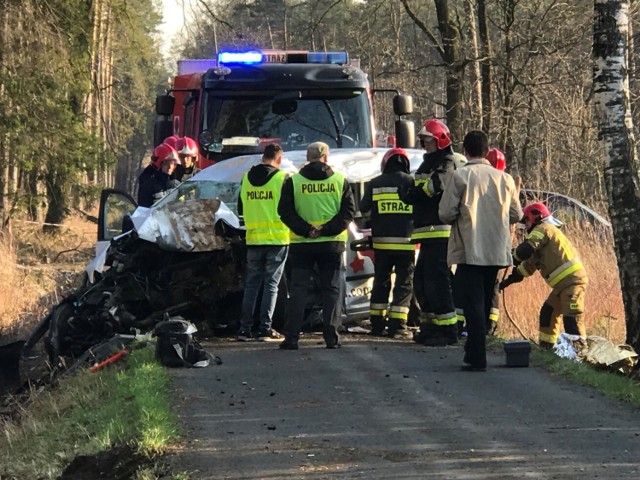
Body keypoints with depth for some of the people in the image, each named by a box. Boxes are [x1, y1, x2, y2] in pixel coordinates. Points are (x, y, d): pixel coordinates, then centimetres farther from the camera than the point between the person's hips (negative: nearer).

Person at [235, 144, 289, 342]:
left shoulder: (247, 178, 5)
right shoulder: (282, 178, -9)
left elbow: (240, 210, 14)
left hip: (254, 238, 4)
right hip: (277, 238, -4)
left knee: (251, 284, 10)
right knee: (271, 284, 0)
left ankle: (245, 328, 6)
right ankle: (265, 329, -4)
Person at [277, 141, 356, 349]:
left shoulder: (293, 181, 0)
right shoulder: (340, 181, 2)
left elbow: (285, 211, -6)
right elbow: (349, 211, -5)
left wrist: (306, 230, -9)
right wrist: (327, 230, -10)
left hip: (301, 244, 0)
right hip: (332, 245, 0)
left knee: (298, 290, 3)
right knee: (332, 290, 6)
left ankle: (291, 337, -2)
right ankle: (331, 336, 1)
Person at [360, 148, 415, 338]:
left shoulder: (374, 185, 3)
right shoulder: (413, 183, -3)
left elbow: (364, 210, 6)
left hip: (381, 242, 2)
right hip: (405, 242, -2)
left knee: (381, 281, 14)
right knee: (404, 283, 2)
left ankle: (377, 325, 15)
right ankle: (397, 326, -6)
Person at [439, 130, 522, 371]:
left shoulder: (459, 176, -8)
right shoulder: (504, 178, 4)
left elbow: (446, 213, -11)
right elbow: (516, 215, 10)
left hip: (469, 251, -4)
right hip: (497, 252, 4)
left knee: (473, 304, -2)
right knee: (485, 303, 16)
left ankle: (477, 358, -8)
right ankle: (474, 351, 23)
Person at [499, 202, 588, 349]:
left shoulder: (543, 229, -4)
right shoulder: (548, 232, 27)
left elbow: (526, 250, -18)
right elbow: (529, 265, 31)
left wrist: (512, 258, 4)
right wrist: (509, 280, 29)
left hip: (571, 280, -11)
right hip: (564, 283, 11)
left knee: (572, 320, -16)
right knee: (547, 313, 18)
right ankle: (546, 347, 24)